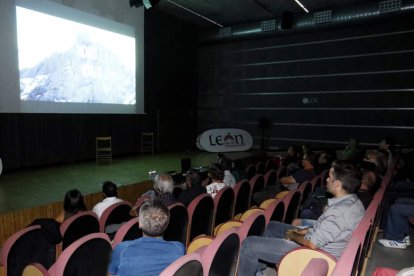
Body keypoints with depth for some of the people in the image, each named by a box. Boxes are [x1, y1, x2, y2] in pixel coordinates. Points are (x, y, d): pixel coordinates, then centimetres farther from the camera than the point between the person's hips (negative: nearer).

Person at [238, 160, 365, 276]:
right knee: (272, 226, 24)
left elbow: (312, 243, -30)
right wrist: (305, 231, 5)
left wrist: (292, 235, -11)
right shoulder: (353, 200, 0)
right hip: (318, 241, 10)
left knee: (249, 244, -10)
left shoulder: (340, 210, -32)